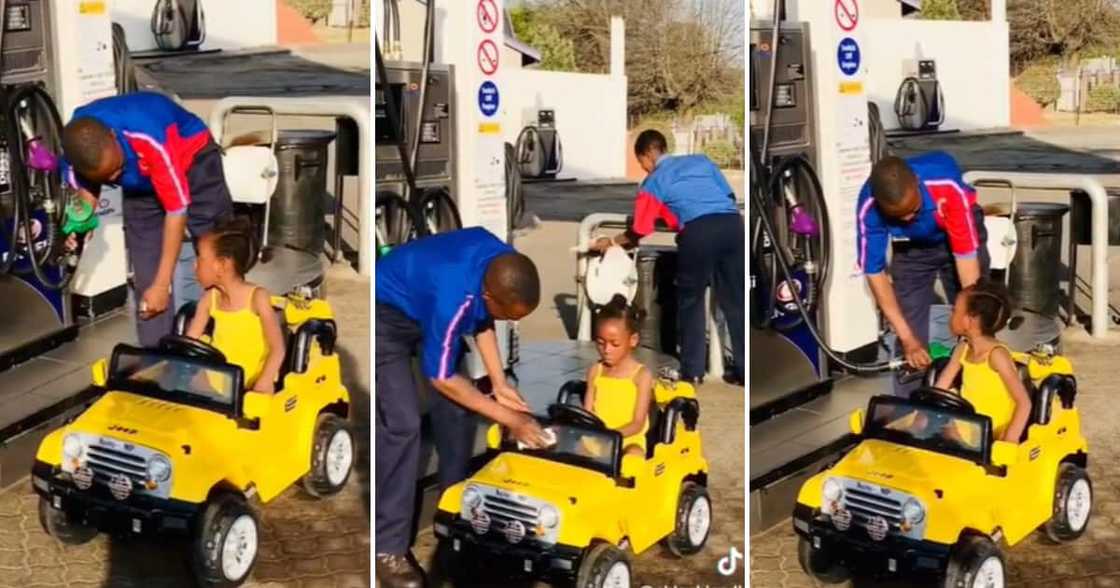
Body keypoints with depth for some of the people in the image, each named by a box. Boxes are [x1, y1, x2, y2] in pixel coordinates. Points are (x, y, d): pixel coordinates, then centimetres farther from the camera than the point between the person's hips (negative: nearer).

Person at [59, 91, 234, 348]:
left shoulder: (151, 140, -43)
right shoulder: (78, 152, -28)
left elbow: (176, 210, -34)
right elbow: (87, 187, -4)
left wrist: (162, 284, -31)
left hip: (192, 159, -4)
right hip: (142, 182, 4)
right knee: (146, 277, -1)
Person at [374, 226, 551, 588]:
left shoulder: (502, 264, -19)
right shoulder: (452, 298, -40)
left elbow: (482, 320, 3)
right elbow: (442, 379, -25)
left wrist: (499, 384, -4)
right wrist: (509, 419, -19)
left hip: (425, 304, 8)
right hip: (386, 313, -8)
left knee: (459, 409, 6)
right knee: (402, 423, -17)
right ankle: (388, 548, -12)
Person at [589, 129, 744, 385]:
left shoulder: (652, 182, 16)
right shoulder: (701, 160, 27)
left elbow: (638, 232, 18)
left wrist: (611, 242, 35)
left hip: (699, 231, -4)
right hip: (732, 223, 4)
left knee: (690, 301, 13)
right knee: (736, 300, 10)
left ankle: (693, 371, 13)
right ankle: (745, 370, 10)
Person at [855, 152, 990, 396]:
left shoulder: (946, 185, -42)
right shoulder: (869, 208, -35)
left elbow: (966, 255, -38)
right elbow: (874, 272, -26)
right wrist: (908, 339, -28)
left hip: (958, 234, -1)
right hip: (911, 247, 1)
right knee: (910, 332, -6)